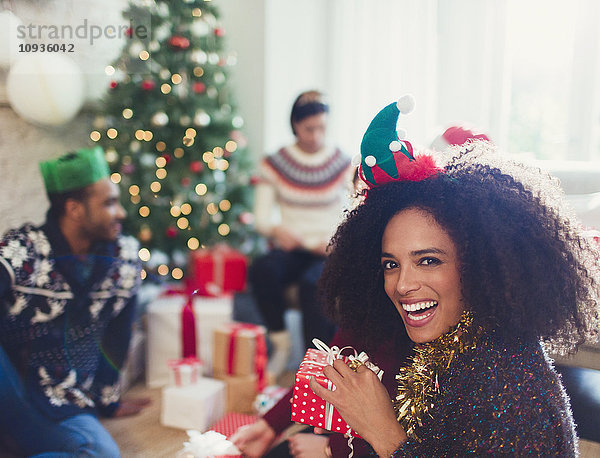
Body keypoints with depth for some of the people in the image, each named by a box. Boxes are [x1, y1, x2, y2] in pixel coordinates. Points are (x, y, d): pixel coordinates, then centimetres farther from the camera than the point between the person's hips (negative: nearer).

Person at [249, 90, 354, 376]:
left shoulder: (343, 165, 3)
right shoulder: (275, 164, 5)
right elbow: (262, 216, 3)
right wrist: (276, 229, -20)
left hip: (328, 253, -1)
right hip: (290, 249, 2)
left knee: (312, 283, -35)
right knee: (261, 270, -32)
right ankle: (281, 343, -10)